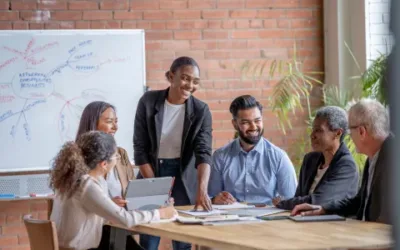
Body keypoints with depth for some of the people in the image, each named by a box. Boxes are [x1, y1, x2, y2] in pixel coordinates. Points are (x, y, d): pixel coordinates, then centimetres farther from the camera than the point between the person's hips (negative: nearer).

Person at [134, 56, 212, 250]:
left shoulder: (201, 110, -9)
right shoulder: (148, 102, -9)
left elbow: (203, 153, -18)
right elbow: (140, 149, -7)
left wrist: (202, 190, -34)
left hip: (184, 176, 0)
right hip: (151, 172, 0)